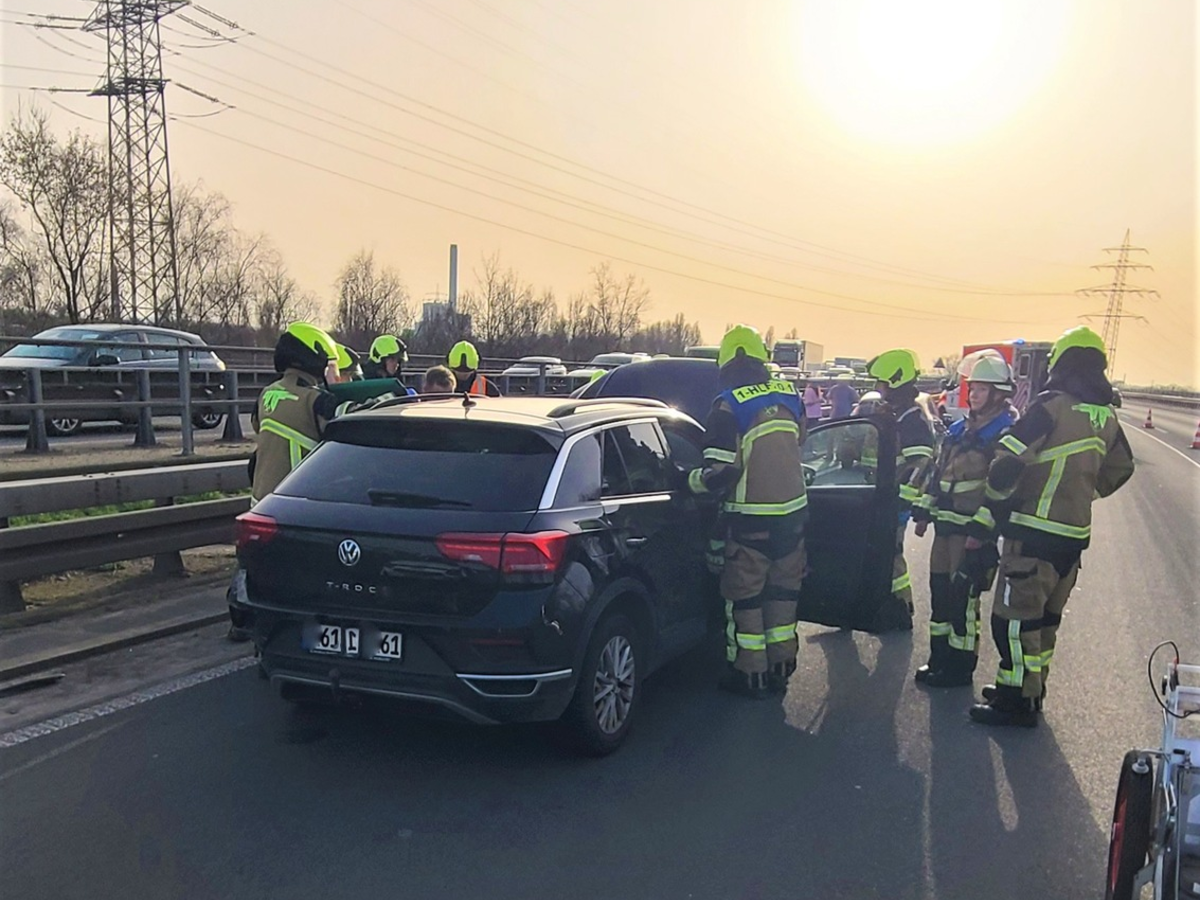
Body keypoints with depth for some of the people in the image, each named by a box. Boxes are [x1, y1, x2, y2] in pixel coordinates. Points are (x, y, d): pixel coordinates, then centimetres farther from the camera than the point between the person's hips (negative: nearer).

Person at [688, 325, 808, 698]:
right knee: (782, 590, 17)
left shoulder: (728, 406, -16)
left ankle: (750, 672, 16)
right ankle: (781, 666, 27)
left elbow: (720, 472, -19)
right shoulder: (789, 395, 2)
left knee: (744, 595, 8)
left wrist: (689, 479, -2)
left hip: (750, 519, -5)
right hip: (793, 512, 6)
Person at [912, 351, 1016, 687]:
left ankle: (960, 666, 8)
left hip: (973, 530, -8)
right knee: (940, 590, 13)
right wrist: (924, 511, 18)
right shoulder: (959, 429, 15)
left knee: (963, 597, -4)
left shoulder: (1006, 433, -10)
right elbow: (937, 473, 21)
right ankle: (940, 656, 25)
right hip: (945, 525, 8)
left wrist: (980, 529, -22)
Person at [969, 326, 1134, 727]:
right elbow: (1120, 470, 23)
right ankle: (1030, 689, 31)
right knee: (1046, 616, 19)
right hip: (1075, 535, 8)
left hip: (1034, 533, -8)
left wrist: (996, 503, -3)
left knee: (1014, 617, 0)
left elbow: (1006, 464, -20)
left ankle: (1017, 700, 5)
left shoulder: (1052, 406, -16)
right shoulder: (1106, 417, 8)